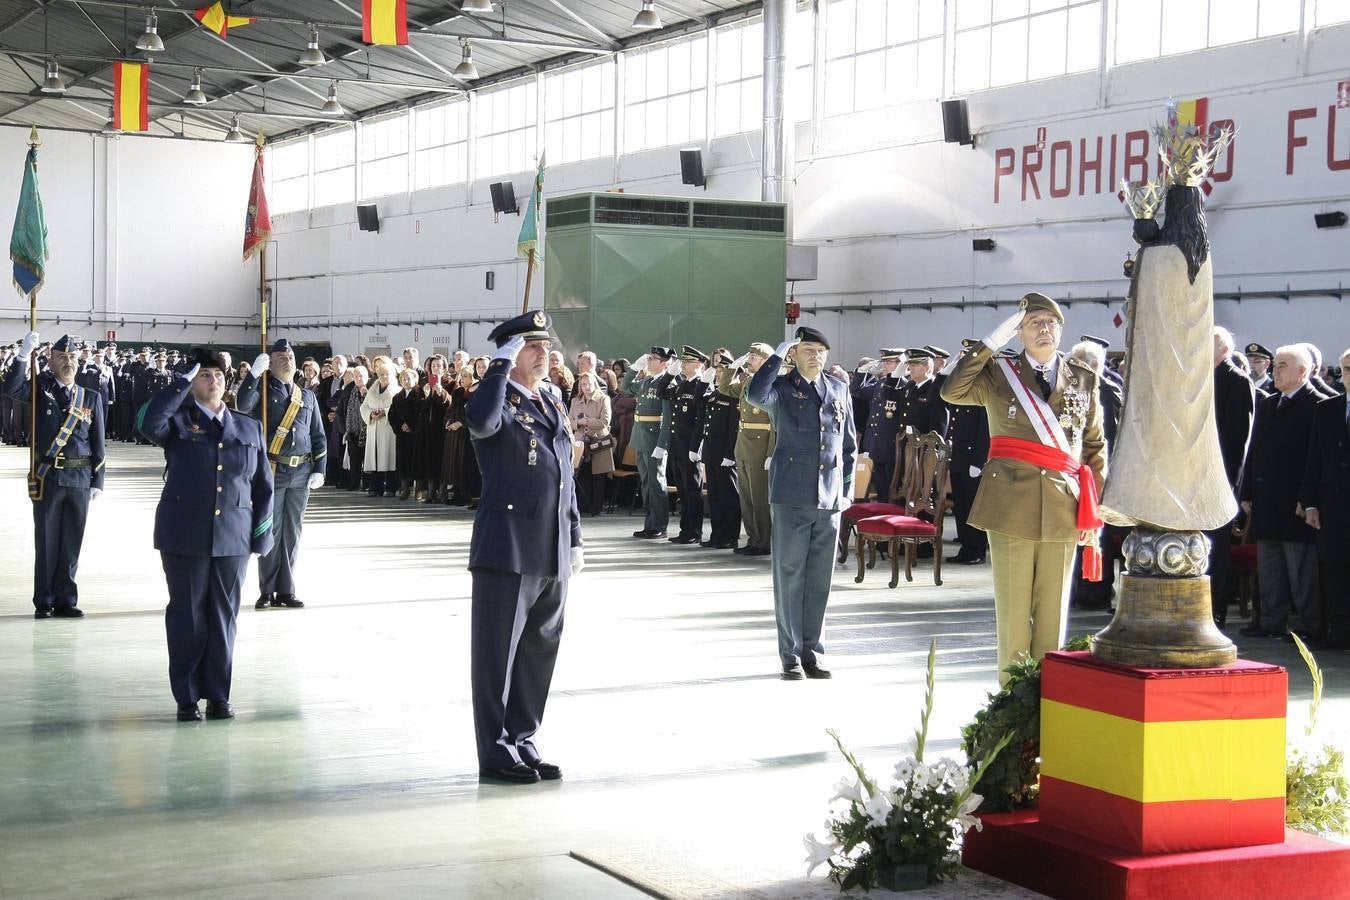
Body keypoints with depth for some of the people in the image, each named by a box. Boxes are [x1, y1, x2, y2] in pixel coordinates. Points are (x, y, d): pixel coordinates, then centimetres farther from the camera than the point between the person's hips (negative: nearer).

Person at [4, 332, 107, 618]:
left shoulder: (91, 398, 9)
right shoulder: (41, 389, 3)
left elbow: (98, 443, 9)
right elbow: (12, 389, -18)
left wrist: (98, 481, 4)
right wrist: (23, 356, -29)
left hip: (80, 479, 2)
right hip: (48, 477, -2)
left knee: (71, 543, 7)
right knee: (46, 542, 4)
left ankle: (66, 600, 16)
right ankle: (44, 602, 12)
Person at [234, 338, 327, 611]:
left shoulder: (307, 396, 13)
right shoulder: (263, 389, 2)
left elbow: (319, 436, 14)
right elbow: (243, 405, -21)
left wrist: (319, 470, 5)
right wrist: (255, 373, -27)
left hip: (301, 473, 4)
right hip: (271, 472, -4)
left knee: (292, 532, 7)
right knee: (270, 531, -1)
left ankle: (287, 590, 13)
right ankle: (267, 591, 6)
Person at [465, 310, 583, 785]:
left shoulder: (553, 401, 16)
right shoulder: (499, 401, -6)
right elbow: (481, 421, -33)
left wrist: (574, 539, 18)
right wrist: (501, 365, -22)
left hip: (553, 551, 7)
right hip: (507, 549, -7)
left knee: (539, 652, 13)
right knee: (498, 652, 1)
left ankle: (522, 742, 23)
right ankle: (495, 752, 8)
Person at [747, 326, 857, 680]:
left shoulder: (839, 389, 11)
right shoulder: (783, 387, -1)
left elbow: (849, 443, 16)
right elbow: (756, 394, -26)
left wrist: (847, 488, 10)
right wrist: (778, 354, -18)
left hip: (830, 498, 4)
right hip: (792, 496, -4)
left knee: (819, 579, 9)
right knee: (789, 577, 1)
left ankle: (811, 650, 18)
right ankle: (790, 654, 9)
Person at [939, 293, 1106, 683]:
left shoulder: (1084, 379, 12)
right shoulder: (999, 374, 7)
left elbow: (1095, 445, 14)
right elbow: (952, 390, -11)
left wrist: (1094, 506, 8)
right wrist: (992, 342, -11)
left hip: (1063, 507, 2)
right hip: (1011, 503, -1)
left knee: (1053, 614, 4)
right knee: (1012, 611, 1)